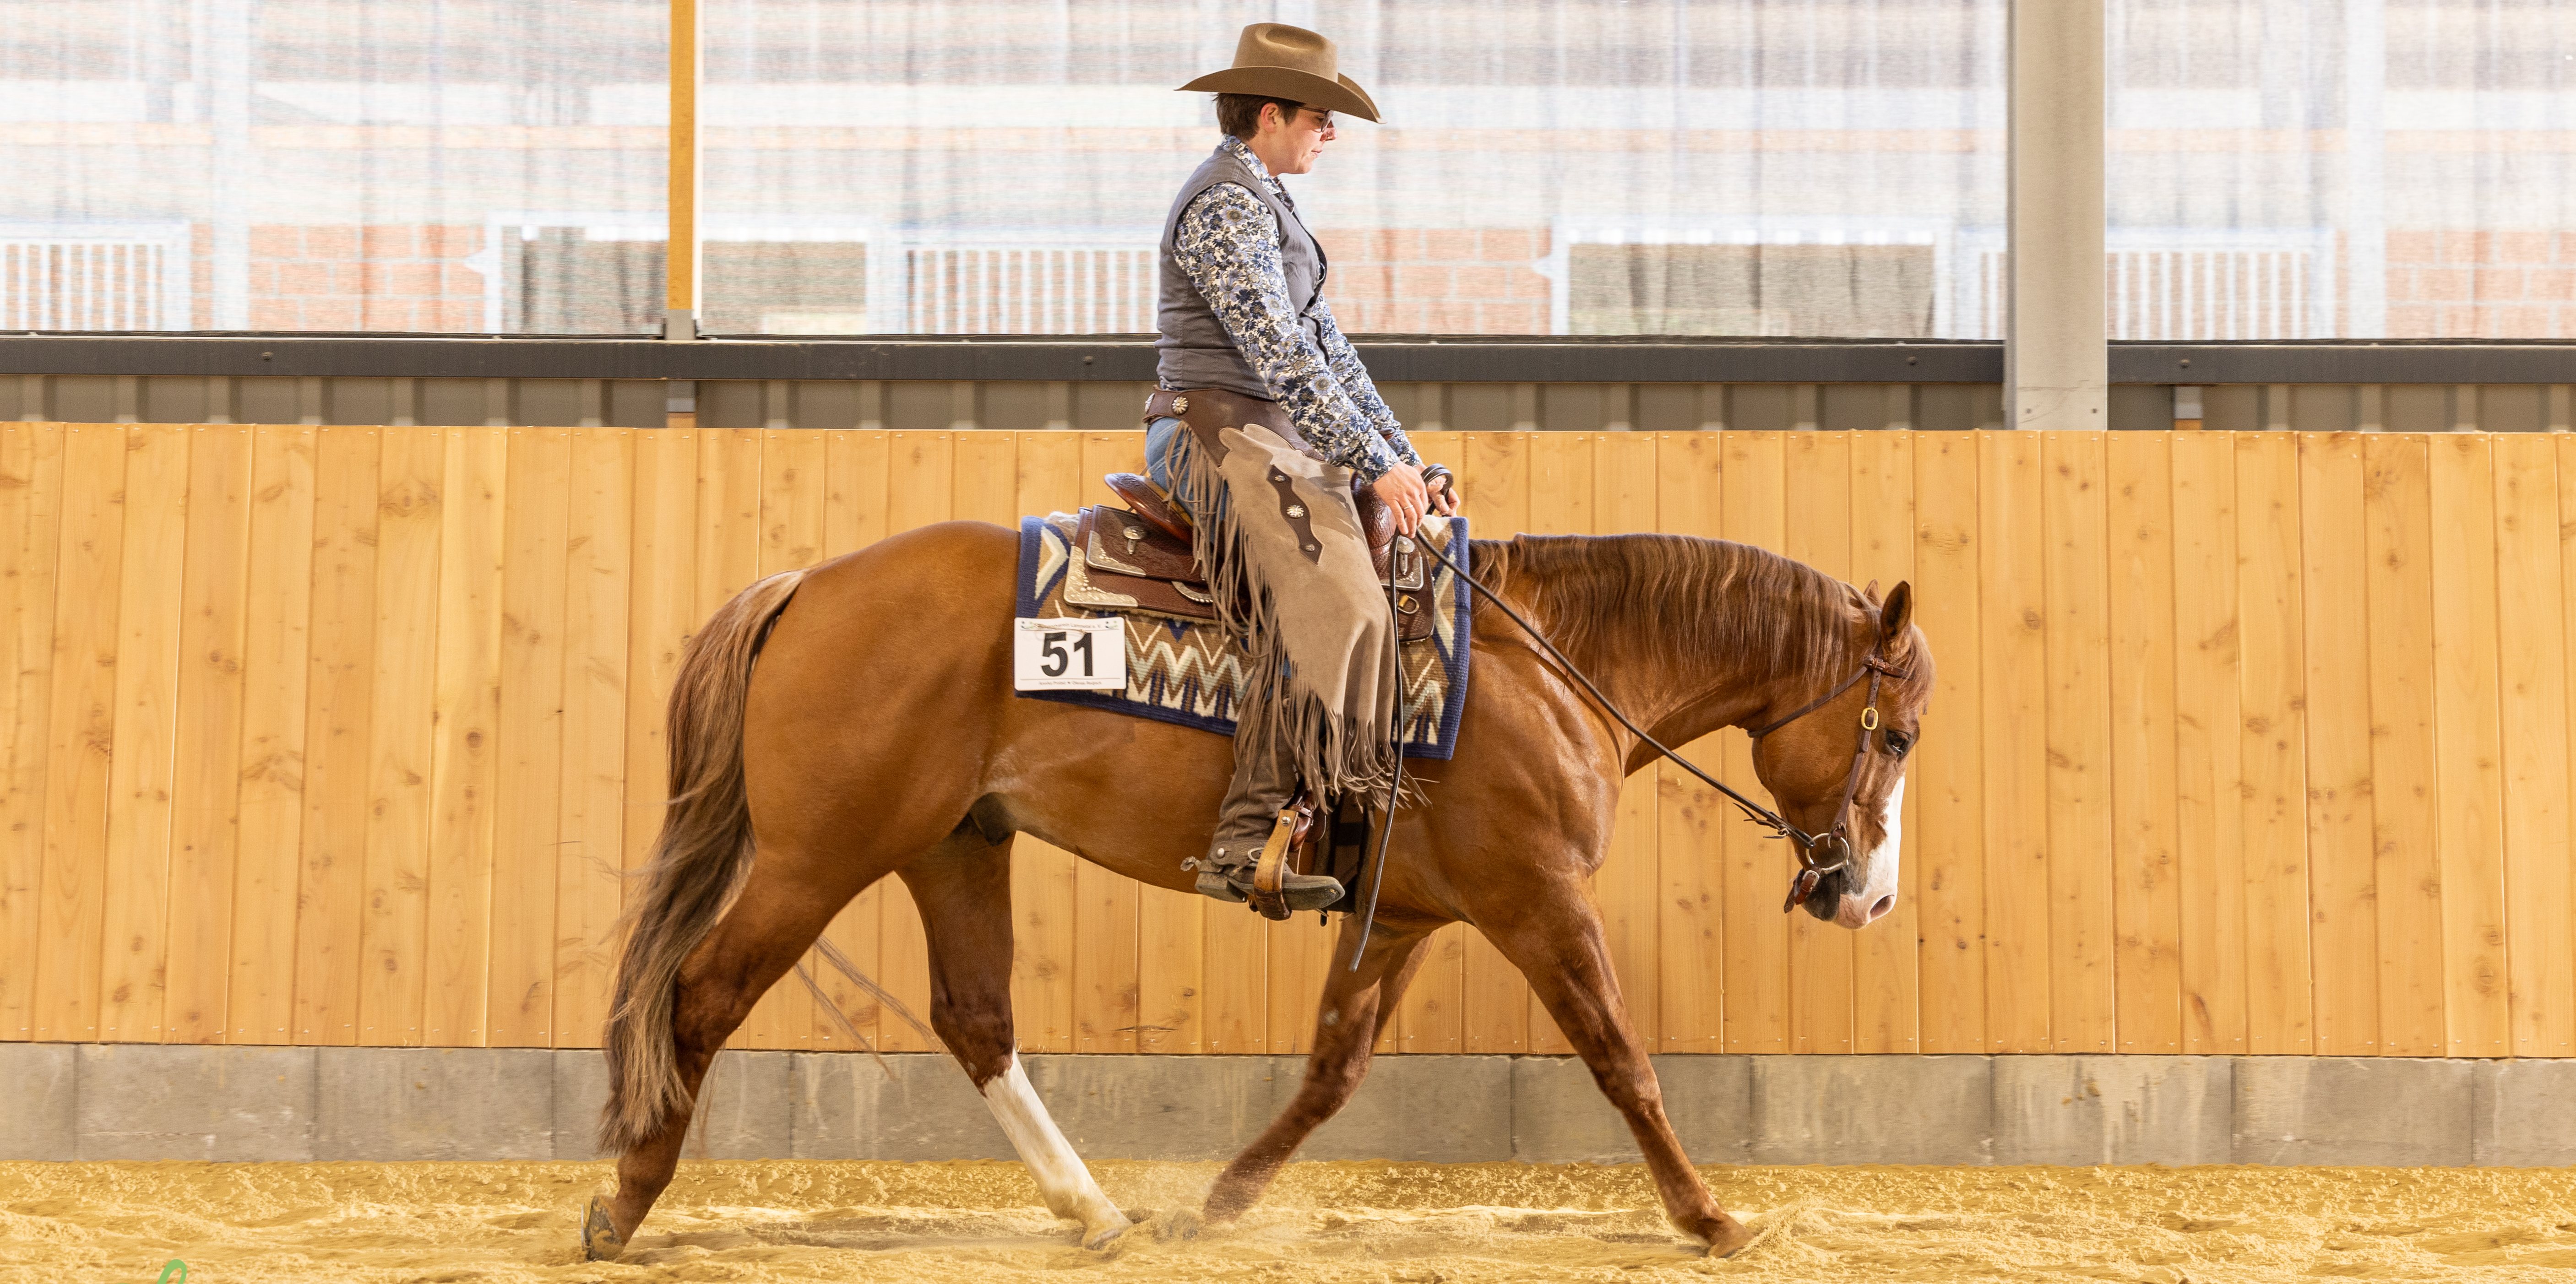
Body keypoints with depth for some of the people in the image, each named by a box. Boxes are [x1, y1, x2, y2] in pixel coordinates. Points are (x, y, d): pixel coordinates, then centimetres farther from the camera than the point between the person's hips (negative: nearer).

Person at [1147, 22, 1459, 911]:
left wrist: (1406, 460, 16)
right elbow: (1280, 353, -20)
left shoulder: (1265, 204, 21)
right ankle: (1243, 845, -32)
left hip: (1267, 438, 11)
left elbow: (1324, 344, 22)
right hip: (1221, 432, -11)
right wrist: (1374, 462, -20)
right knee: (1332, 605, -27)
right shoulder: (1226, 205, -13)